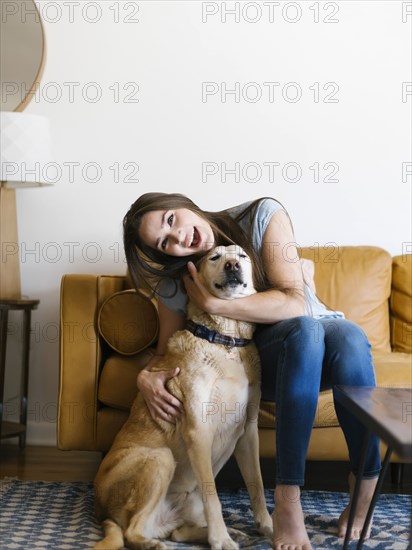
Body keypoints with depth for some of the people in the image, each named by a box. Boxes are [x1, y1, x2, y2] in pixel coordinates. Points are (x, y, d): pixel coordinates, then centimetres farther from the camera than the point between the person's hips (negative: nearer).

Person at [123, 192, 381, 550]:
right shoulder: (175, 286, -6)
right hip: (260, 361, 0)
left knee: (347, 334, -37)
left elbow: (294, 301, -20)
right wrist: (146, 377, -19)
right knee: (305, 329, -37)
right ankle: (288, 504, -39)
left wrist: (212, 304, -24)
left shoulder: (263, 215, -14)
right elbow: (166, 352, 4)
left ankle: (364, 489, -26)